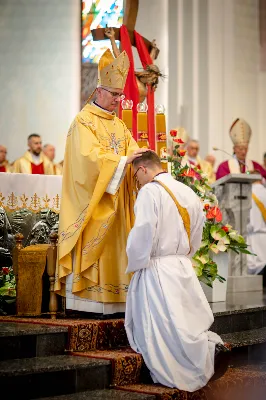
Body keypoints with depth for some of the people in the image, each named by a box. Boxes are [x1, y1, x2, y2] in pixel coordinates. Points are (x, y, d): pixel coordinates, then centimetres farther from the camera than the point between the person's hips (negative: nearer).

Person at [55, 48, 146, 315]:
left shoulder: (119, 125, 18)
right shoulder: (84, 120, -6)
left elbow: (132, 151, 8)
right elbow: (90, 155, -19)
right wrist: (124, 160, -23)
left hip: (114, 200, 7)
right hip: (91, 201, -7)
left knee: (113, 249, 3)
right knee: (90, 248, -9)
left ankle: (111, 299, 3)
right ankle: (85, 300, -8)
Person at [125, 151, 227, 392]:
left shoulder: (150, 191, -12)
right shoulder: (188, 193, 10)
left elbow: (142, 234, -18)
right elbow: (197, 236, 16)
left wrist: (133, 266, -6)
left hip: (157, 270, -7)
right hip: (184, 268, 7)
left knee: (162, 329, -2)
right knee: (186, 323, 13)